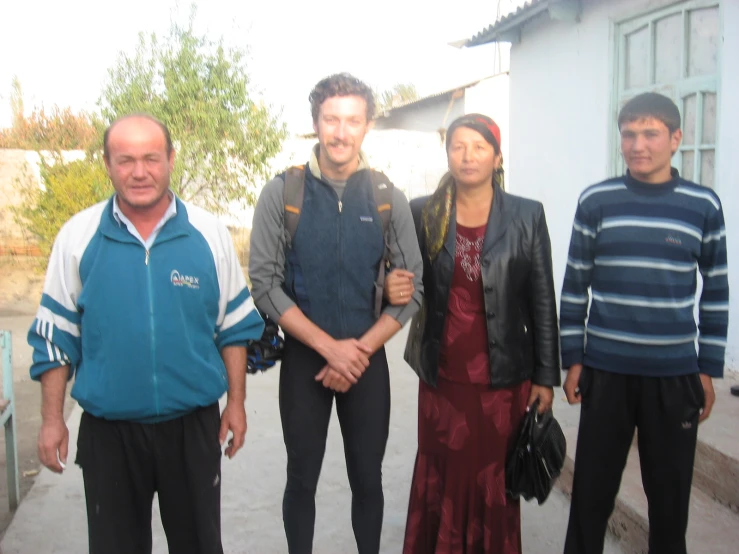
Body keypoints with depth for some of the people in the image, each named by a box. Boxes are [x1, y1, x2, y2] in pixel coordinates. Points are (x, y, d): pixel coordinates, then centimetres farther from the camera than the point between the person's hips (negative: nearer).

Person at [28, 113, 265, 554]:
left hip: (194, 424, 0)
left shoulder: (209, 233, -5)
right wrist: (52, 419, 0)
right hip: (108, 430, 0)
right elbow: (55, 335, 1)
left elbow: (235, 325, 2)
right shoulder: (78, 236, -5)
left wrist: (236, 403, 2)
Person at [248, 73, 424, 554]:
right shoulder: (282, 193, -6)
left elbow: (411, 288, -1)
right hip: (303, 358, -1)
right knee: (302, 479, 12)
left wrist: (359, 350, -11)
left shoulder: (389, 198, -2)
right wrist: (330, 347, -14)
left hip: (368, 359, 1)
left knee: (368, 480, 12)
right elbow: (265, 283, -9)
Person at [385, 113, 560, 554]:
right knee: (441, 483, 10)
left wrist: (545, 376, 0)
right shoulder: (423, 212, 1)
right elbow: (410, 284, 10)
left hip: (503, 379, -1)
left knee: (495, 483, 10)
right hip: (441, 378, 1)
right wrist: (393, 289, -14)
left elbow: (542, 302, 0)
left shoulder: (527, 216, -1)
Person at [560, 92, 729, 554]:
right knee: (592, 491, 7)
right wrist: (572, 358, 2)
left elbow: (716, 291, 6)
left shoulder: (704, 205, 0)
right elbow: (575, 285, 4)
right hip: (606, 370, 0)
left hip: (676, 374, 0)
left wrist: (709, 368, 4)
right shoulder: (595, 201, -1)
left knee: (670, 494, 10)